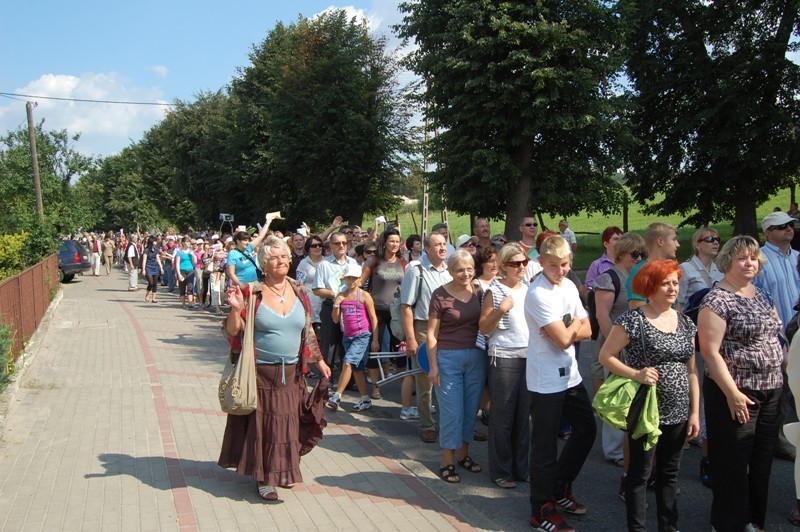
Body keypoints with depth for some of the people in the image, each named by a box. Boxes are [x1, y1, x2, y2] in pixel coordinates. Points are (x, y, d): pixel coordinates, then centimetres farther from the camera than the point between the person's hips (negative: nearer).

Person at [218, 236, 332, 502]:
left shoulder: (298, 291, 5)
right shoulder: (252, 292, -8)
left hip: (290, 372, 4)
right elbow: (233, 332, -8)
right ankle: (264, 478, 12)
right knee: (262, 422, 1)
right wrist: (236, 309, -25)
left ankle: (283, 471, 27)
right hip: (260, 371, -4)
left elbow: (308, 331, 14)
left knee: (287, 422, 9)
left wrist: (319, 361, 14)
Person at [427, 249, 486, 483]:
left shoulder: (478, 292, 3)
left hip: (476, 357, 5)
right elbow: (431, 333, -7)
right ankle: (447, 461, 13)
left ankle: (463, 453, 29)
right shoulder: (440, 295, -9)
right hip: (449, 358, -4)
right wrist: (433, 365, -10)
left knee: (471, 409, 12)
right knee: (452, 411, -1)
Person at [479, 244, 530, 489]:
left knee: (524, 415, 11)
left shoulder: (528, 288, 11)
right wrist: (501, 310, -20)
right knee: (503, 416, 2)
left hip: (529, 356, 5)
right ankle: (500, 471, 15)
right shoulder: (494, 291, -6)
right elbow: (484, 328, -7)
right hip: (504, 357, -5)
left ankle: (521, 468, 23)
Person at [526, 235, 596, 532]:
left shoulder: (569, 286, 6)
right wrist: (574, 325, -3)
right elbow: (564, 340, -23)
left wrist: (565, 330, -14)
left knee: (586, 429, 18)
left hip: (570, 374, 9)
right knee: (545, 444, 2)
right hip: (546, 381, -8)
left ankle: (559, 489, 35)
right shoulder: (539, 294, -20)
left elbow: (586, 331, 5)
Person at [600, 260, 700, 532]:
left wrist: (695, 412, 9)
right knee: (640, 474, 6)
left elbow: (691, 370, 11)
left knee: (669, 474, 17)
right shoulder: (633, 320, -11)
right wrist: (636, 374, -22)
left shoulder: (685, 323, 8)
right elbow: (605, 355, -9)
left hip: (678, 414, 6)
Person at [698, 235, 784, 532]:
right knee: (733, 463, 2)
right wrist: (732, 393, -18)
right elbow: (710, 351, -16)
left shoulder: (761, 295, 11)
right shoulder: (717, 300, -12)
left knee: (762, 461, 15)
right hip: (737, 392, -7)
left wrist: (777, 377, 12)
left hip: (770, 391, 7)